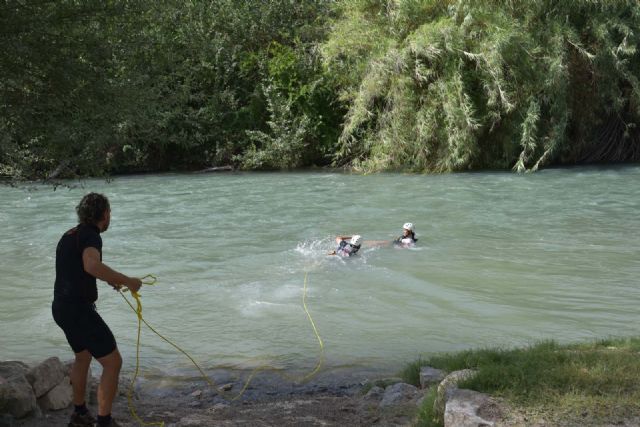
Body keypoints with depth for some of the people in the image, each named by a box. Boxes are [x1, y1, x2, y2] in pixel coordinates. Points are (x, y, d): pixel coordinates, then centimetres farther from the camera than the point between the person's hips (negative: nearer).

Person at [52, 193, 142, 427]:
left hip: (62, 308, 10)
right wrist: (127, 281, -27)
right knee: (113, 362, -3)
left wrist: (110, 278, 38)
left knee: (83, 356, 29)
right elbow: (92, 266, -36)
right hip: (79, 310, -10)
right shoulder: (90, 235, -15)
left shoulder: (70, 235, 14)